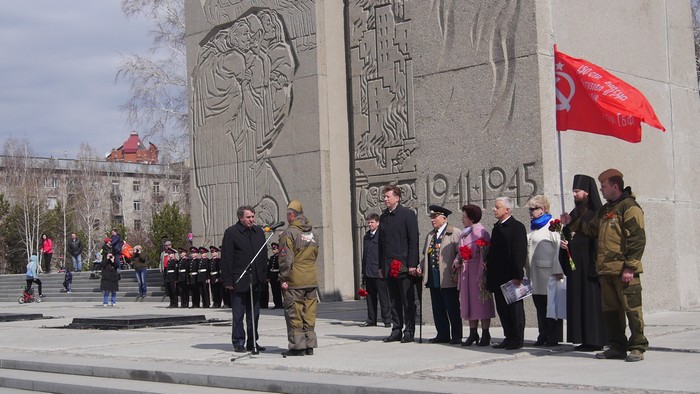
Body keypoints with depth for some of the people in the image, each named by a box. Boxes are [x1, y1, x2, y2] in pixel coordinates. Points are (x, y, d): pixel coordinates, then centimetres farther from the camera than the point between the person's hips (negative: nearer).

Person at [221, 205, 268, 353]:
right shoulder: (231, 233, -6)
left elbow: (263, 255, 17)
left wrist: (264, 275, 10)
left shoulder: (259, 231, 11)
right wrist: (228, 280, -12)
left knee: (254, 313, 10)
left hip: (255, 280, 5)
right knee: (238, 314, 0)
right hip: (239, 281, -5)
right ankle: (238, 343, 8)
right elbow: (226, 258, -8)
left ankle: (252, 342, 18)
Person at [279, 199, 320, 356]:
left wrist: (284, 278, -9)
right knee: (309, 313, 10)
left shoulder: (289, 233, -11)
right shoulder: (312, 231, 12)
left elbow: (286, 258, -14)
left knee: (294, 314, 0)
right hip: (312, 280, 7)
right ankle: (309, 345, 13)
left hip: (295, 281, -7)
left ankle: (297, 345, 1)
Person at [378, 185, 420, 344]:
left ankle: (409, 332, 4)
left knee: (408, 301, -1)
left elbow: (413, 241, -7)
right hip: (389, 267, 6)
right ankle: (396, 331, 14)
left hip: (404, 265, -6)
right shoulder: (383, 216, 15)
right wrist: (381, 266, 12)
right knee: (394, 301, 9)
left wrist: (412, 264, -13)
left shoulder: (408, 214, -3)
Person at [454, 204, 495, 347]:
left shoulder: (481, 233, -10)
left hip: (477, 272, -8)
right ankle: (473, 334, 16)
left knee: (481, 302, -3)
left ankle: (485, 334, 3)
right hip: (465, 273, 8)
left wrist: (481, 277, -19)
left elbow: (484, 256, -14)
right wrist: (457, 260, 2)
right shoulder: (463, 234, 13)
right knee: (468, 302, 9)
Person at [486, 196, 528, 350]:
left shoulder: (517, 227, -10)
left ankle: (517, 339, 7)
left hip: (511, 277, -8)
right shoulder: (497, 227, 16)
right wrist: (489, 268, 12)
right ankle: (509, 337, 18)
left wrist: (517, 275, -20)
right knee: (502, 308, 10)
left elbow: (520, 252, -16)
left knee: (514, 308, 0)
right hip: (498, 277, 8)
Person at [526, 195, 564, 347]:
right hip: (535, 274, 8)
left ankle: (554, 337, 0)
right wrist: (528, 272, 17)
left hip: (548, 272, -8)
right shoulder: (534, 227, 21)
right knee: (540, 307, 9)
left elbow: (559, 248, -12)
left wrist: (558, 271, -18)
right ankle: (543, 336, 14)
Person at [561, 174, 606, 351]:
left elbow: (598, 238, -13)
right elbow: (568, 236, 21)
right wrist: (564, 243, 0)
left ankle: (595, 340, 0)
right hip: (574, 264, 8)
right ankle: (584, 339, 12)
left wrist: (595, 264, -19)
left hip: (588, 264, -8)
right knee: (577, 301, 7)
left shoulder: (595, 213, -8)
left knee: (591, 300, -5)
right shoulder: (574, 213, 16)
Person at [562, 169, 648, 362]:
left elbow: (638, 239, -14)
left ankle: (638, 348, 2)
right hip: (606, 270, 9)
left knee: (632, 309, -4)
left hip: (624, 271, -9)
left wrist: (630, 267, -18)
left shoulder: (629, 207, -8)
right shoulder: (605, 210, 19)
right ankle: (617, 346, 19)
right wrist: (572, 222, 20)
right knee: (610, 310, 11)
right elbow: (591, 229, 29)